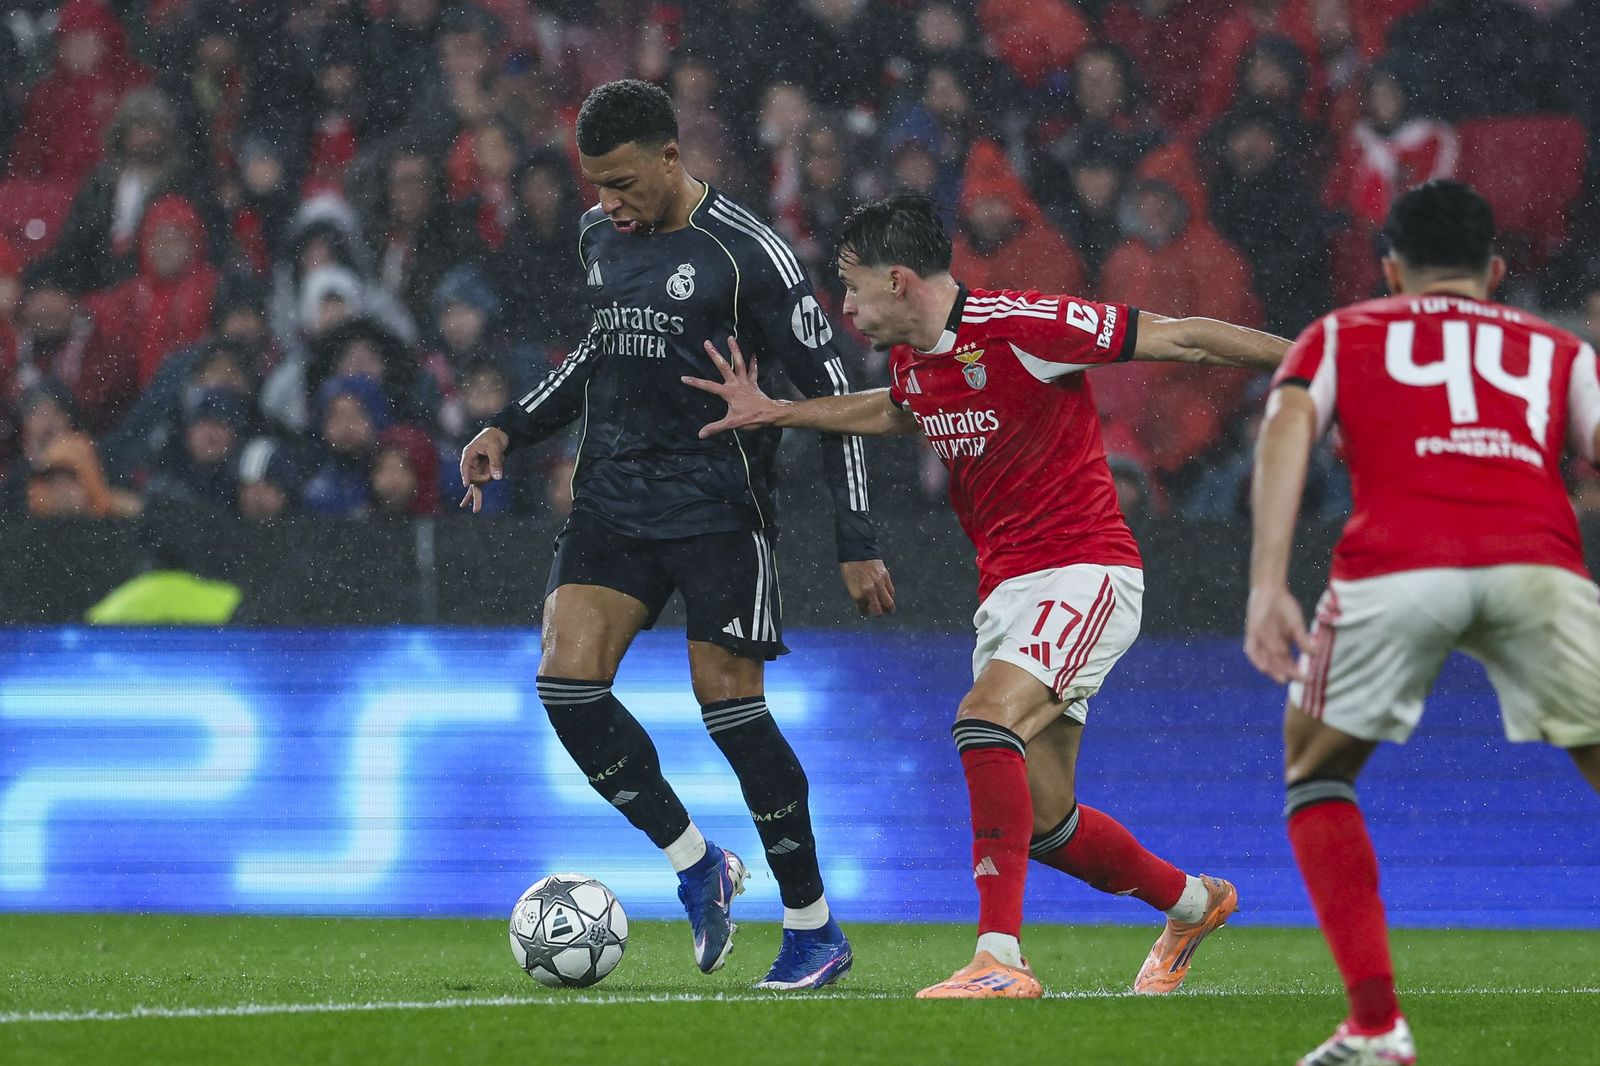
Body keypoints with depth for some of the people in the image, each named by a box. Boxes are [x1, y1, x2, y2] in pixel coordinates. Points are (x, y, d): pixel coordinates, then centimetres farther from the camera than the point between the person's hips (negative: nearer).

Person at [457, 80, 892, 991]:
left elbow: (832, 388, -10)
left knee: (729, 704, -8)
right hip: (614, 496, 6)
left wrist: (857, 544, -13)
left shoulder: (748, 256, -13)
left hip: (717, 505, -6)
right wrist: (511, 430, 14)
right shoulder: (599, 238, 8)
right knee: (567, 682, -11)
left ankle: (817, 929, 6)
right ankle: (696, 864, 8)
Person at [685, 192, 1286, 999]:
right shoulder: (910, 362, 8)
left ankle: (1000, 956, -33)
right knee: (1042, 823, 7)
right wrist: (776, 413, 27)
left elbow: (1181, 340, -13)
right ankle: (1192, 903, 33)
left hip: (1083, 571, -8)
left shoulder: (1020, 325, -16)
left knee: (986, 718, -30)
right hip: (1005, 590, 8)